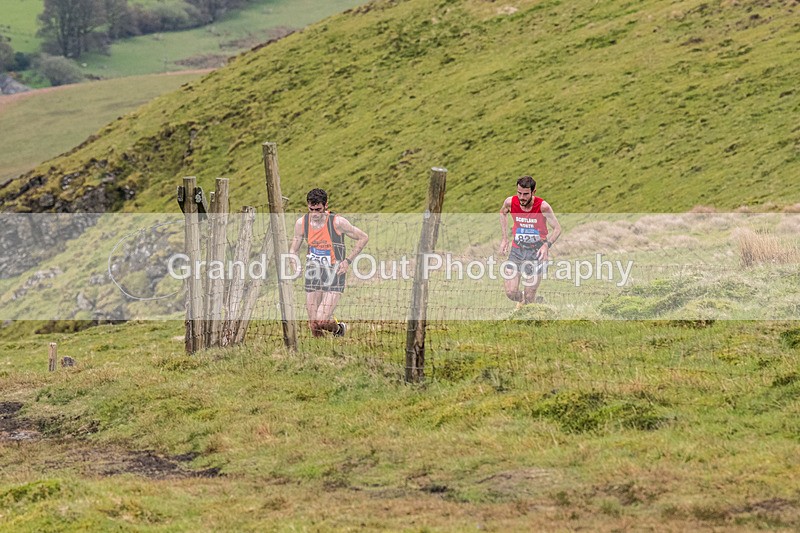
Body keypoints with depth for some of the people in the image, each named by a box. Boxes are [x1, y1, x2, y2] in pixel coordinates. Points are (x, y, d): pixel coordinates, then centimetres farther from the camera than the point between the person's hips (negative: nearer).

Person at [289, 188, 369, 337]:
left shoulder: (337, 222, -13)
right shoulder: (301, 223, -1)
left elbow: (363, 238, -2)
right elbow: (294, 248, 14)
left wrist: (348, 260, -7)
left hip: (334, 275, -4)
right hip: (313, 274, 4)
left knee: (322, 322, -16)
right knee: (313, 324, 2)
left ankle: (338, 328, 18)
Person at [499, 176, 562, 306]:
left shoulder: (543, 207, -19)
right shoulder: (510, 202, -10)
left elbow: (557, 229, -10)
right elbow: (503, 213, 15)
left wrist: (547, 245, -28)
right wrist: (505, 238, 9)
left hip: (537, 251, -2)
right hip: (516, 250, 2)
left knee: (529, 298, -2)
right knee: (511, 293, -6)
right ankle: (521, 298, 29)